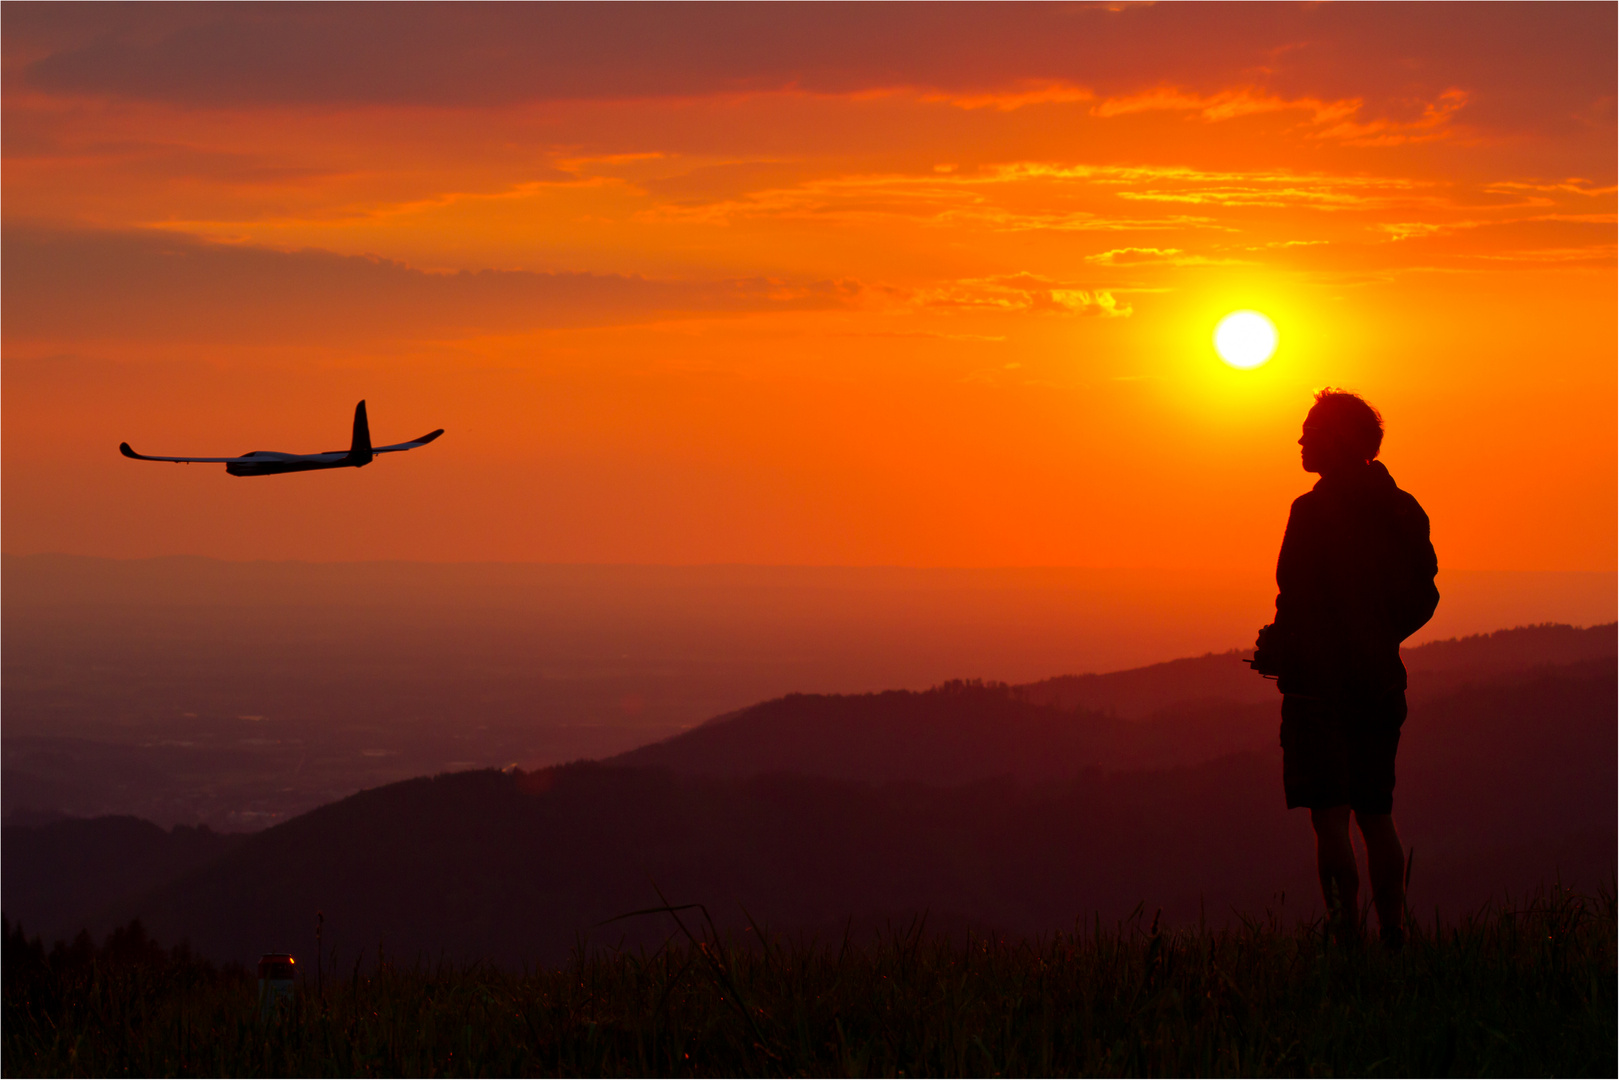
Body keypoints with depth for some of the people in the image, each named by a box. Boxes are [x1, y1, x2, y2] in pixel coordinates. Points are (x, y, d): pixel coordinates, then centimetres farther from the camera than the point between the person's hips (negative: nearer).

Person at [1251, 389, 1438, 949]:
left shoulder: (1314, 510, -12)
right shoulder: (1403, 511, 9)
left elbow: (1300, 602, -16)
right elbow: (1424, 598, 13)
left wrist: (1277, 654, -6)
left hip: (1322, 678, -7)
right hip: (1382, 678, 7)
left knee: (1331, 818, -5)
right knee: (1377, 816, 13)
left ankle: (1345, 932, -10)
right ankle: (1393, 937, 11)